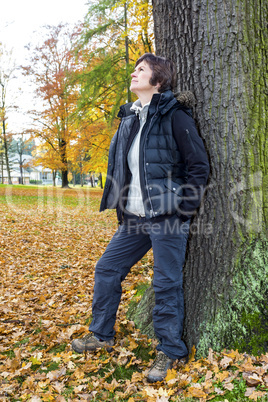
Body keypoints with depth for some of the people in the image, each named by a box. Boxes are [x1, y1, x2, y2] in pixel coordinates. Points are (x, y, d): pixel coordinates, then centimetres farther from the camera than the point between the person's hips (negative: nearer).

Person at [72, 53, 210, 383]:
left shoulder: (173, 116, -8)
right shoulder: (128, 118, 13)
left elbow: (198, 164, -8)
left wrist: (182, 211, -11)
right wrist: (122, 207, 15)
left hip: (167, 219, -7)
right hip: (134, 219, 8)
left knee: (167, 285, 2)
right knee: (107, 269, 13)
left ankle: (169, 350, 22)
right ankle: (101, 335, 32)